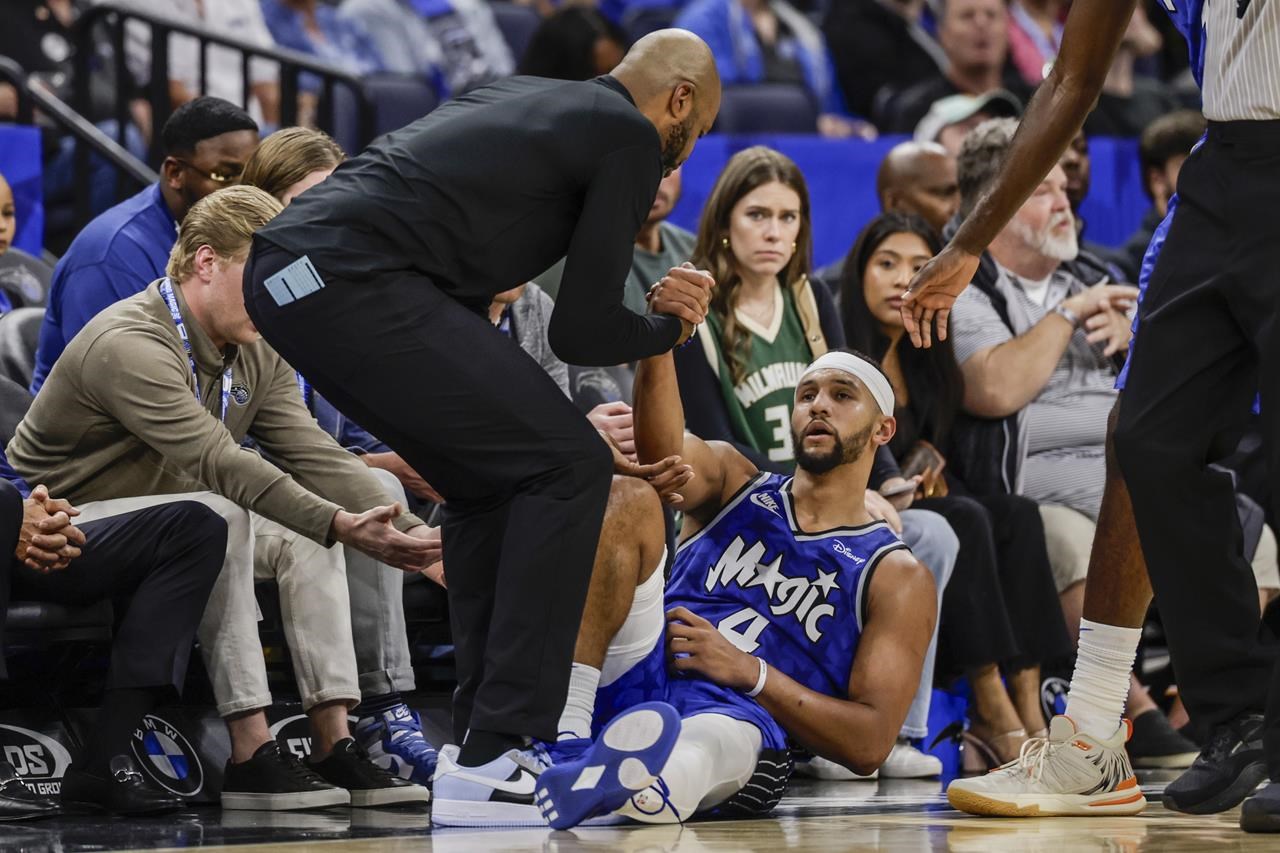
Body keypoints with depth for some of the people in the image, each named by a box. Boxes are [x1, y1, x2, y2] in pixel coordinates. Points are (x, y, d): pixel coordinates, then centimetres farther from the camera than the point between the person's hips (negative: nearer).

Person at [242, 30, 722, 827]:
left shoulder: (527, 101, 30)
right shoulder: (632, 139, 5)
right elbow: (581, 330, 4)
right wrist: (670, 328, 23)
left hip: (284, 274, 9)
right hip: (358, 281, -9)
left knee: (492, 482, 21)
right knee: (567, 466, -3)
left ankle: (483, 730, 19)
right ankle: (500, 754, -6)